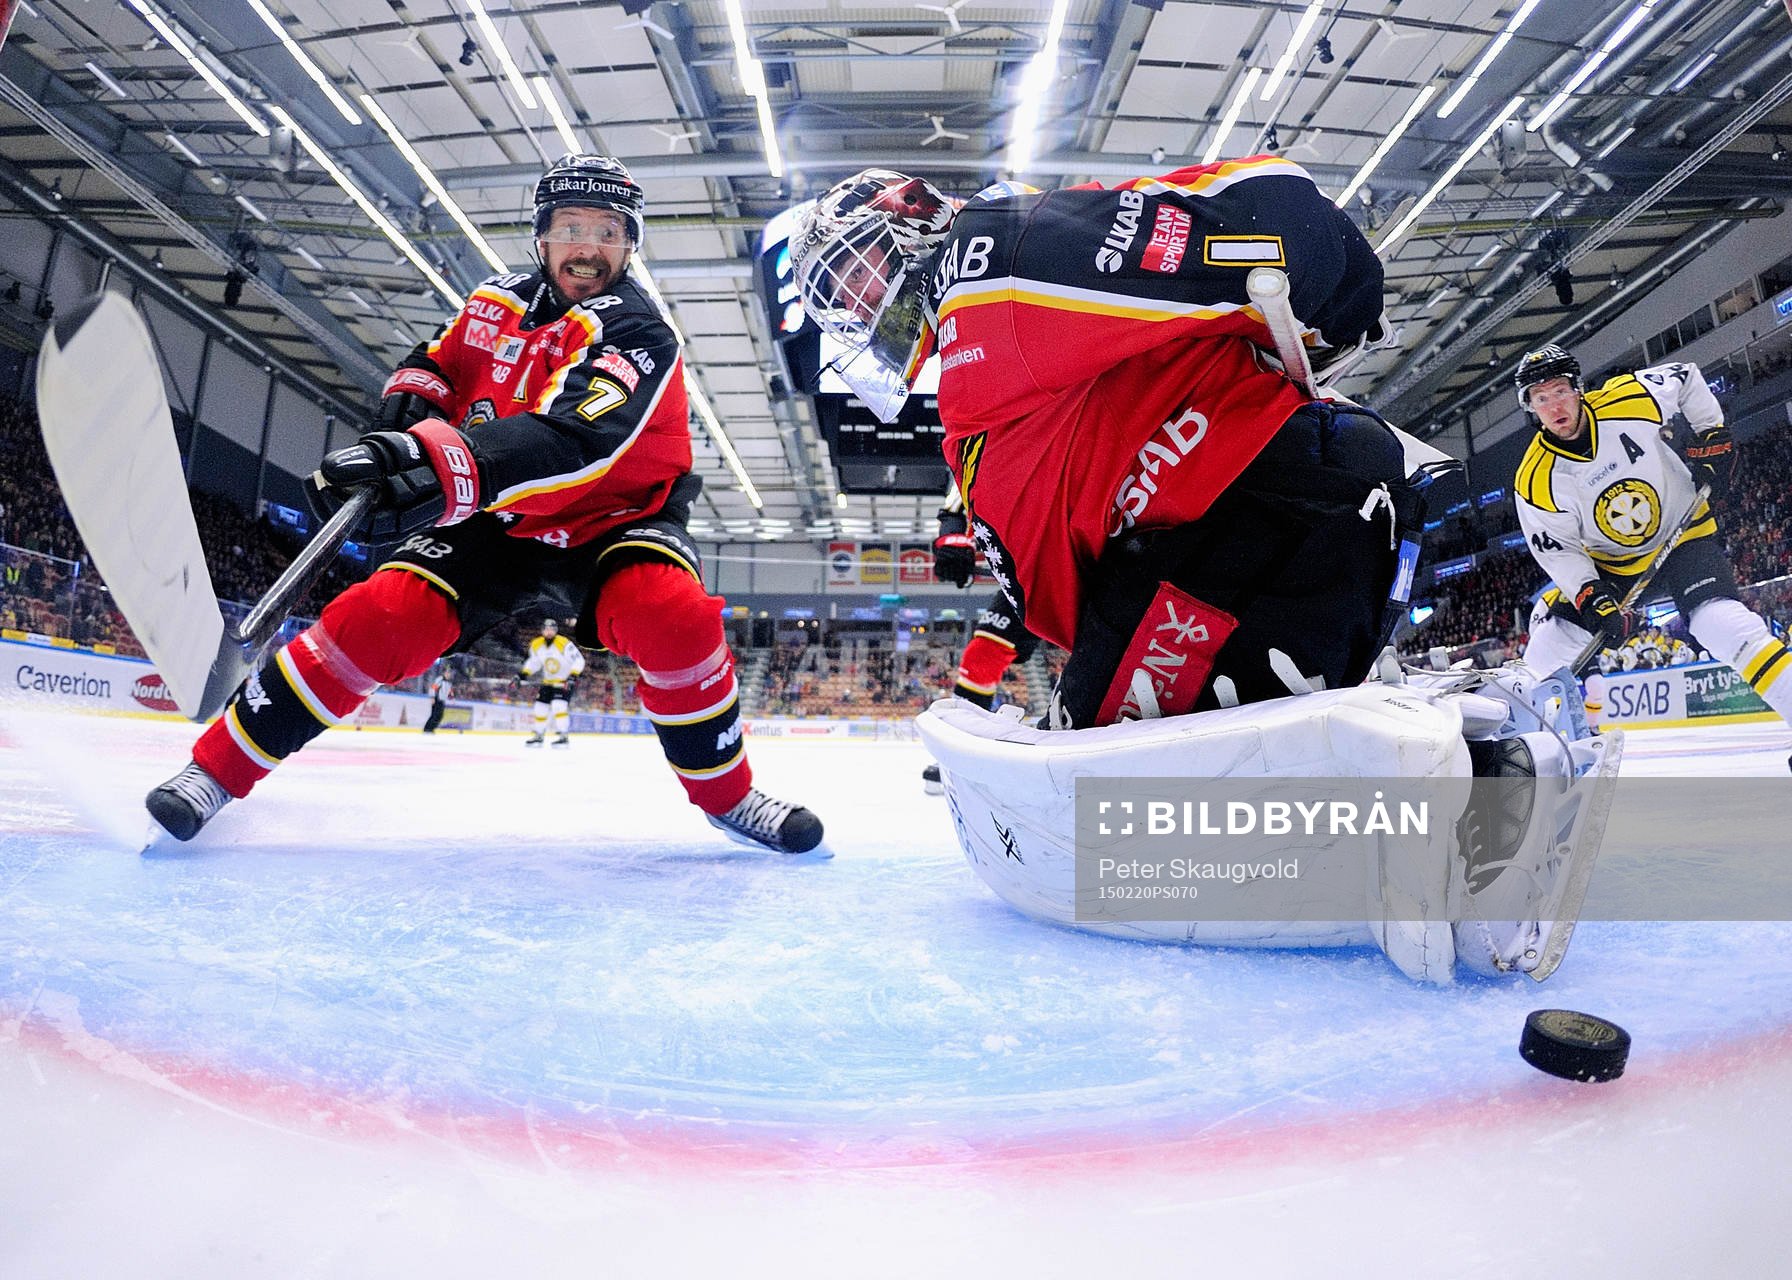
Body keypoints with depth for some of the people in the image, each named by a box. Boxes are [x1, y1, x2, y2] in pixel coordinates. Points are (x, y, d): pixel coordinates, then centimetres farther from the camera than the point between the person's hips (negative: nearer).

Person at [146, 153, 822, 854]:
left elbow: (570, 440, -36)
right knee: (382, 617, -17)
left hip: (611, 517, -4)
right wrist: (410, 398, -5)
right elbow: (436, 359, 20)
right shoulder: (498, 299, 2)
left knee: (670, 613, -34)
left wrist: (448, 462, -50)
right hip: (493, 519, 4)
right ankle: (218, 767, 3)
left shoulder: (635, 330, -18)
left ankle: (725, 791, -11)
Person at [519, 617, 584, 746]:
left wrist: (573, 675, -30)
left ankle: (563, 736, -15)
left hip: (565, 682, -6)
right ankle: (538, 736, 24)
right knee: (540, 708, 7)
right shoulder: (536, 645, -3)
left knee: (558, 706, -22)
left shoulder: (564, 644, -21)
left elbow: (579, 660, -20)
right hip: (548, 682, 6)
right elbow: (534, 662, 13)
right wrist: (523, 674, 2)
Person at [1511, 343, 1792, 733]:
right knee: (1549, 649, -7)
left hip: (1685, 535, -1)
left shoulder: (1632, 398, -18)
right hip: (1610, 568, 1)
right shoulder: (1536, 481, -18)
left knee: (1722, 622, -26)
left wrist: (1713, 436, -1)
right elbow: (1558, 550, -14)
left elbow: (1687, 379, 4)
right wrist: (1593, 600, -25)